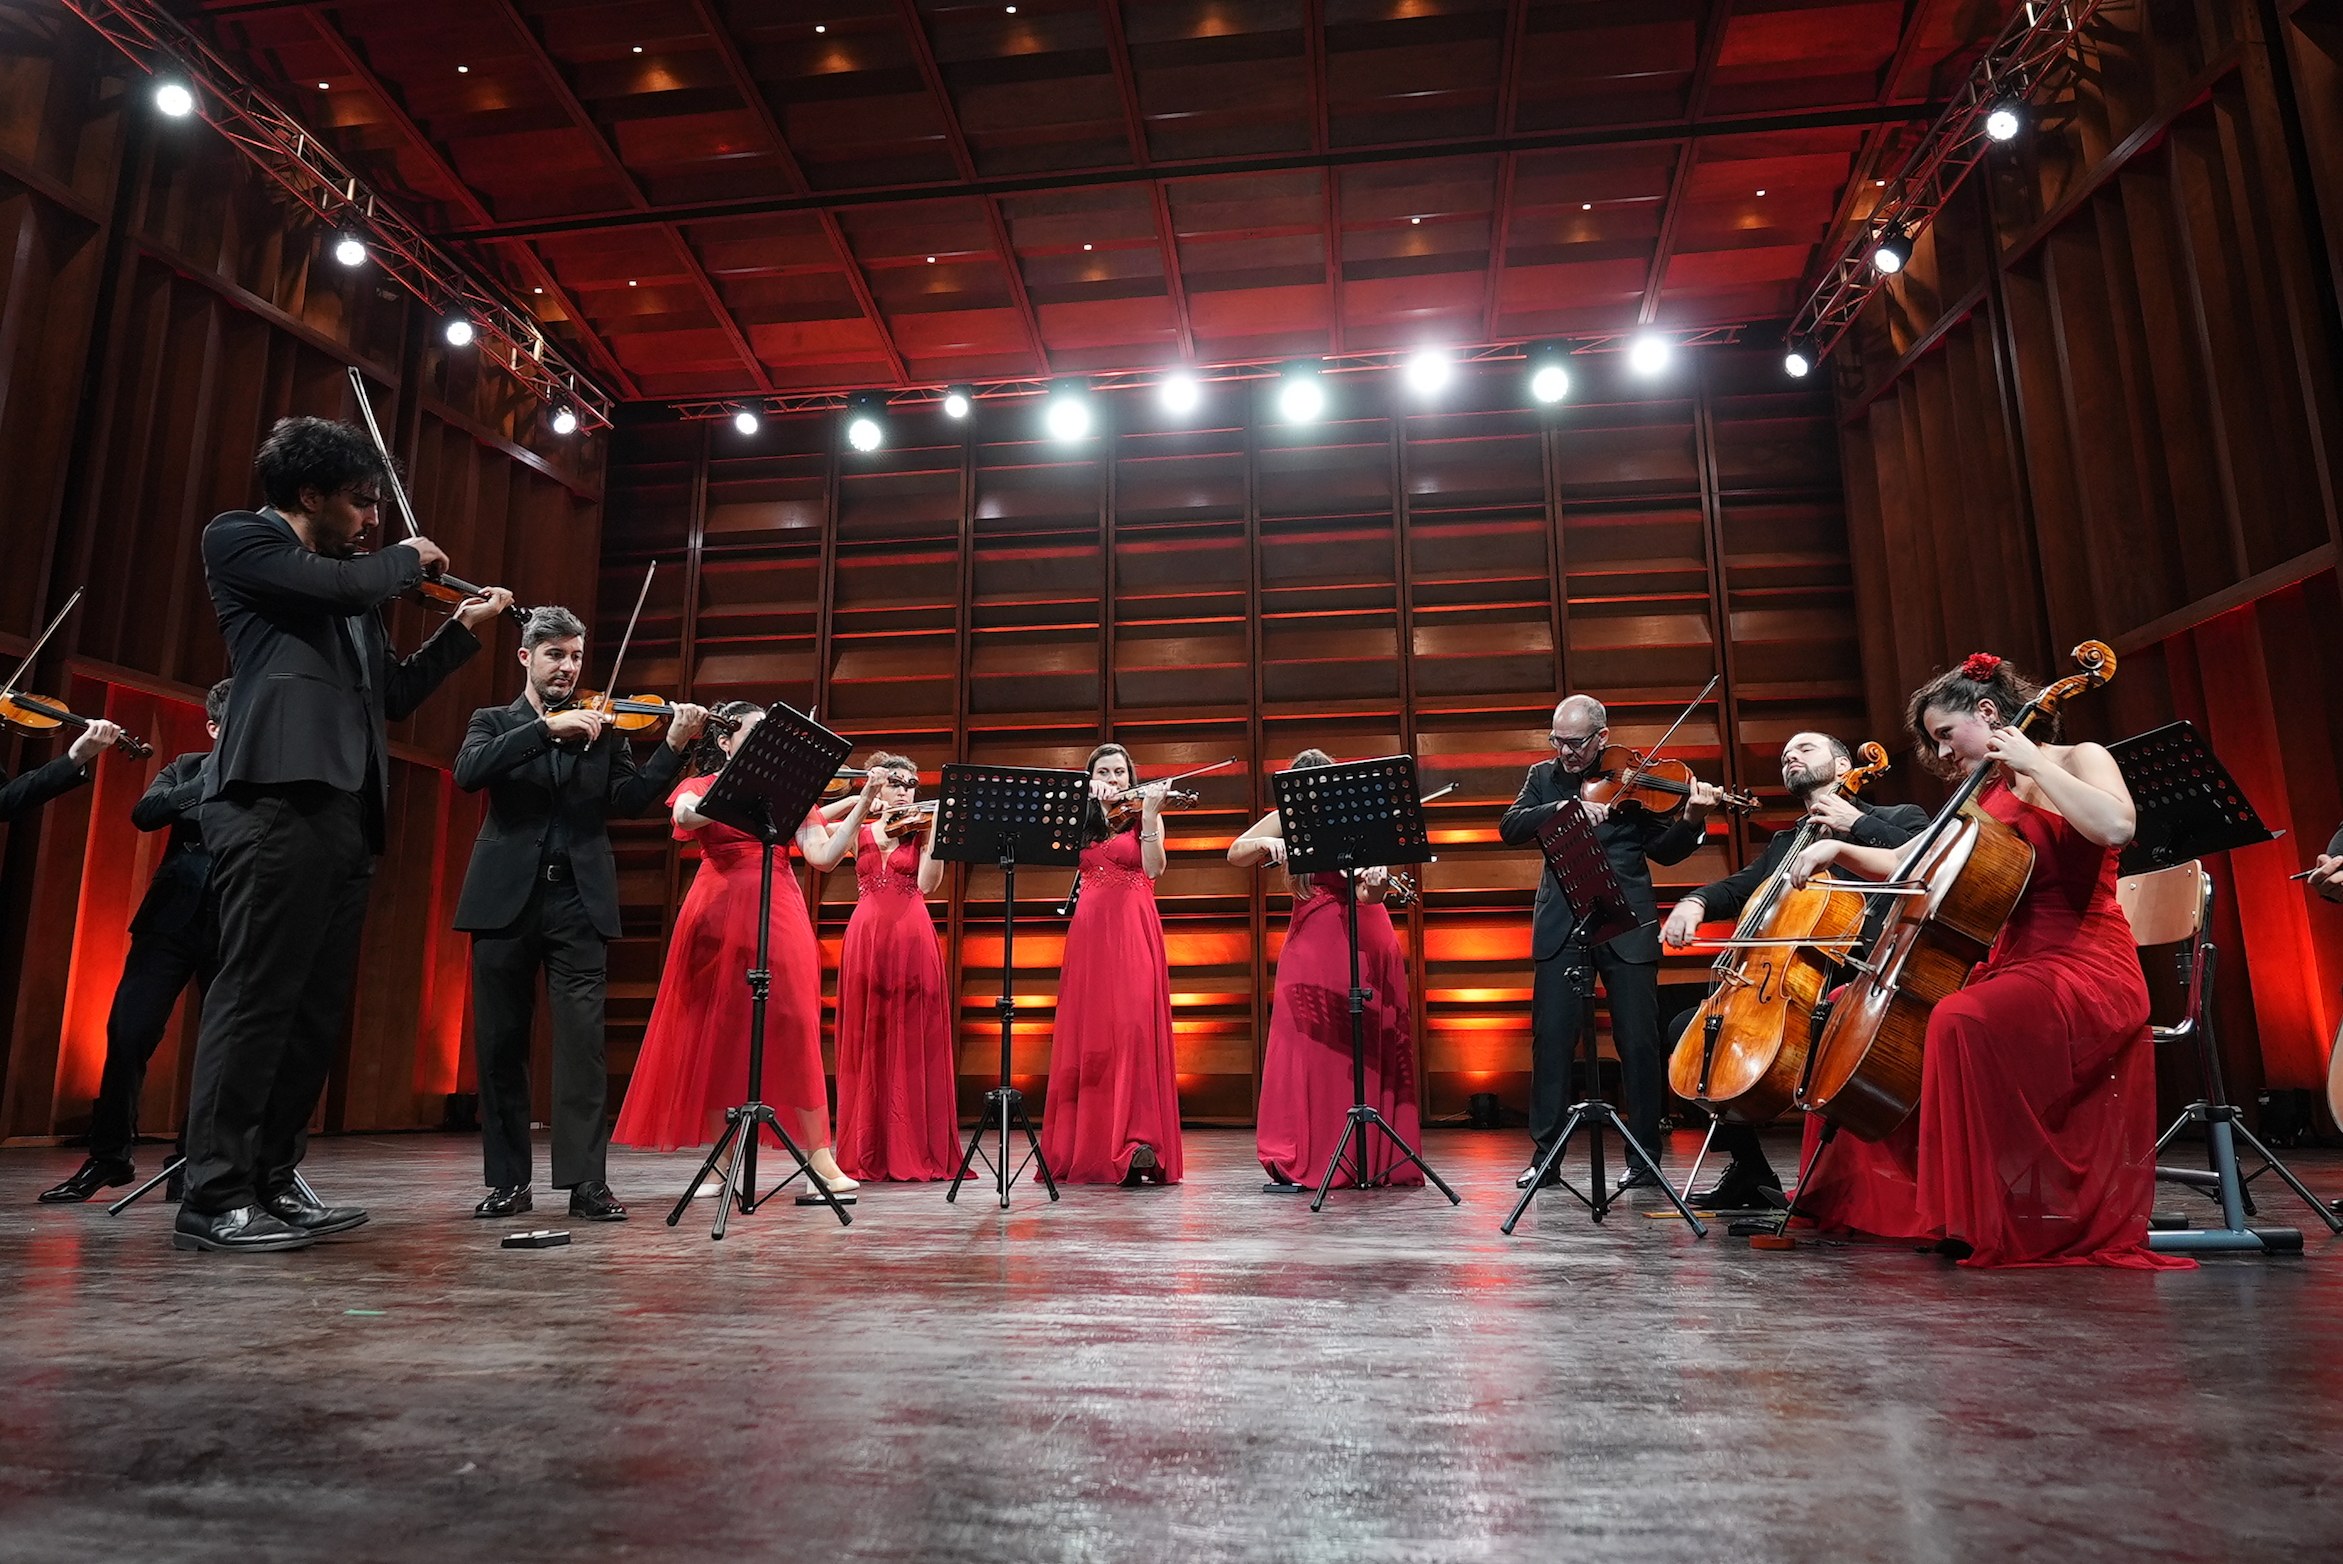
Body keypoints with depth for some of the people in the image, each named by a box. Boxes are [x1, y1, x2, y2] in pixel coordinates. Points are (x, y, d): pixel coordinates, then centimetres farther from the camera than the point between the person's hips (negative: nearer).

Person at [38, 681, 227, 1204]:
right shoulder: (185, 768, 12)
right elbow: (144, 814, -6)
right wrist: (211, 779, -17)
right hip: (172, 919, 1)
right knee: (128, 1033, -5)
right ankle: (107, 1156, 8)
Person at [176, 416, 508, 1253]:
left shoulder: (351, 586, 27)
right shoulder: (238, 536, 7)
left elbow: (394, 692, 28)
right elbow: (342, 585, -11)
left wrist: (463, 628, 24)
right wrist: (409, 557, 7)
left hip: (346, 808, 8)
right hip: (278, 797, -8)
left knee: (317, 1006, 6)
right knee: (257, 992, -11)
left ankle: (271, 1182, 12)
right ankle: (213, 1197, -7)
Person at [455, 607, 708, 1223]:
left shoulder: (603, 729, 14)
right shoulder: (494, 723, 13)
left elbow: (629, 800, -1)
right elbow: (468, 773, -9)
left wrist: (675, 746, -14)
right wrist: (547, 727, -18)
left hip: (579, 901, 0)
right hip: (506, 897, 1)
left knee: (583, 1042, -7)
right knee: (500, 1043, 5)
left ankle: (587, 1181, -5)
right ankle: (507, 1181, 16)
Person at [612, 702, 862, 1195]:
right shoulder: (700, 787, 10)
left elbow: (823, 854, 1)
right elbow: (686, 816, -15)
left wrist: (863, 803, -8)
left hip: (778, 915, 0)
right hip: (718, 914, 0)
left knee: (794, 1024, -8)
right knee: (717, 1030, 1)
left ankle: (820, 1157, -7)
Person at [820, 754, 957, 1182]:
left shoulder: (921, 830, 11)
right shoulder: (859, 833, 15)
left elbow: (927, 883, -4)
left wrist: (936, 828, -12)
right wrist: (863, 802, -8)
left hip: (912, 938, -1)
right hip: (866, 936, 1)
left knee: (912, 1042, -3)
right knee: (866, 1042, 1)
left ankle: (918, 1151, 0)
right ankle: (866, 1154, 7)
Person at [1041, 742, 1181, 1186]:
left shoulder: (1143, 816, 9)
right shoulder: (1080, 821, 18)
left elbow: (1154, 869, -6)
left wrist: (1150, 815, -15)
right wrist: (1086, 800, -9)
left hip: (1133, 930, -3)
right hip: (1089, 928, 3)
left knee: (1134, 1025, -16)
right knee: (1087, 1035, 1)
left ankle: (1138, 1142, -19)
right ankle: (1084, 1146, 7)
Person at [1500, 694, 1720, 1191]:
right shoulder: (1543, 776, 11)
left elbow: (1665, 851, 3)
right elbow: (1510, 829, -4)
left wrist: (1690, 819, -16)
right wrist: (1563, 808, -18)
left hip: (1627, 925, -1)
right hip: (1560, 925, 2)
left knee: (1639, 1042, 2)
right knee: (1551, 1038, 1)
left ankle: (1645, 1155, 15)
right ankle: (1546, 1154, 10)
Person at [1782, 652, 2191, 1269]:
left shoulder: (2080, 759, -2)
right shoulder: (1985, 797, 17)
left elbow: (2115, 826, -25)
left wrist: (2033, 763, -17)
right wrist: (1840, 849, 3)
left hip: (2084, 969, -8)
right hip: (2012, 964, 9)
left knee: (1961, 1020, -37)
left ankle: (1979, 1223, -26)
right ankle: (1884, 1196, 12)